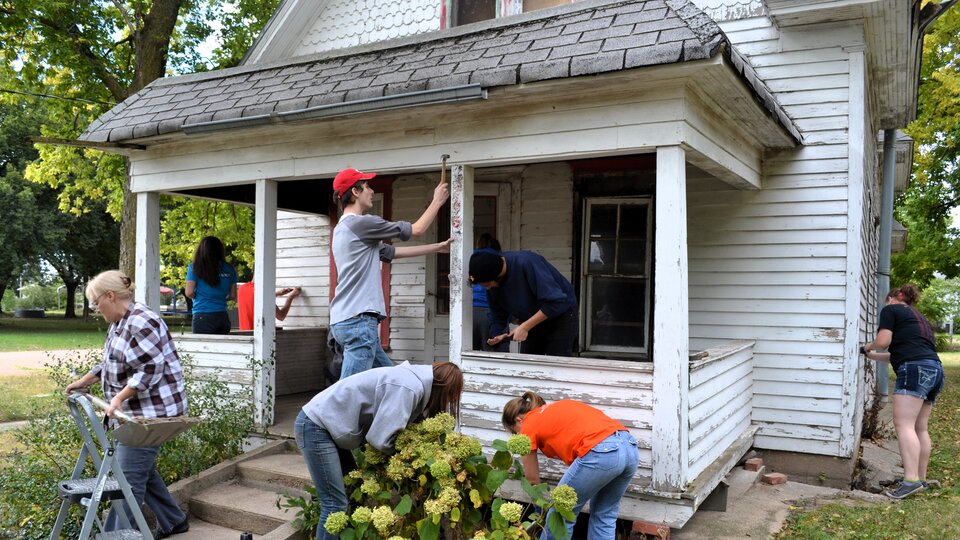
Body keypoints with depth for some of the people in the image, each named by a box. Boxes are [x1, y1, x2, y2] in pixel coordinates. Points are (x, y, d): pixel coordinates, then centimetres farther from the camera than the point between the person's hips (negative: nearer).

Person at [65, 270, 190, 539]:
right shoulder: (119, 323, 13)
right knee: (142, 470, 18)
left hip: (153, 411, -11)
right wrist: (82, 382, 26)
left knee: (129, 478, -6)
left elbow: (150, 371, -24)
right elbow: (110, 364, 25)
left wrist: (119, 398, -21)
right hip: (137, 412, 11)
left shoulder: (140, 323, -20)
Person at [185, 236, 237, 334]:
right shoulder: (229, 269, 7)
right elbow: (233, 296, 10)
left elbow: (189, 292, -4)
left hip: (203, 316, -3)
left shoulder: (195, 267, -2)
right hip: (223, 316, 4)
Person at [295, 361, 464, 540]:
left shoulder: (413, 379, 9)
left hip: (327, 424, 10)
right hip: (316, 426, -10)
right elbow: (380, 439, -22)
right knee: (336, 505, -8)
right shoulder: (409, 387, -21)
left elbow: (385, 426, 10)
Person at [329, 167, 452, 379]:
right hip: (359, 321, -10)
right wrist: (438, 201, 15)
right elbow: (417, 229, -1)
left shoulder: (343, 228, 21)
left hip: (345, 321, 10)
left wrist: (438, 247, 28)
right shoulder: (360, 222, -9)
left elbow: (392, 252, 24)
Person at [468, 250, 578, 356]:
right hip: (533, 323, 7)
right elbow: (497, 316, 2)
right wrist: (497, 336, -19)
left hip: (561, 315, -6)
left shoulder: (527, 263, -31)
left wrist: (525, 327, -31)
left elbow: (556, 301, -34)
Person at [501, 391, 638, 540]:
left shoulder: (528, 426, 15)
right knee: (603, 516, 25)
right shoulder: (558, 407, 33)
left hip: (600, 454, -7)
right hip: (630, 447, 8)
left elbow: (532, 480, 23)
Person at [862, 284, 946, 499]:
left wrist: (867, 347, 15)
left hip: (915, 370, -9)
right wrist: (871, 356, 37)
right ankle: (921, 479, 14)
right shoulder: (919, 318, 31)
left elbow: (883, 341, -5)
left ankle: (911, 480, -23)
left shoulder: (891, 309, 7)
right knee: (920, 428, 11)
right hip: (935, 369, 9)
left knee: (903, 424, -14)